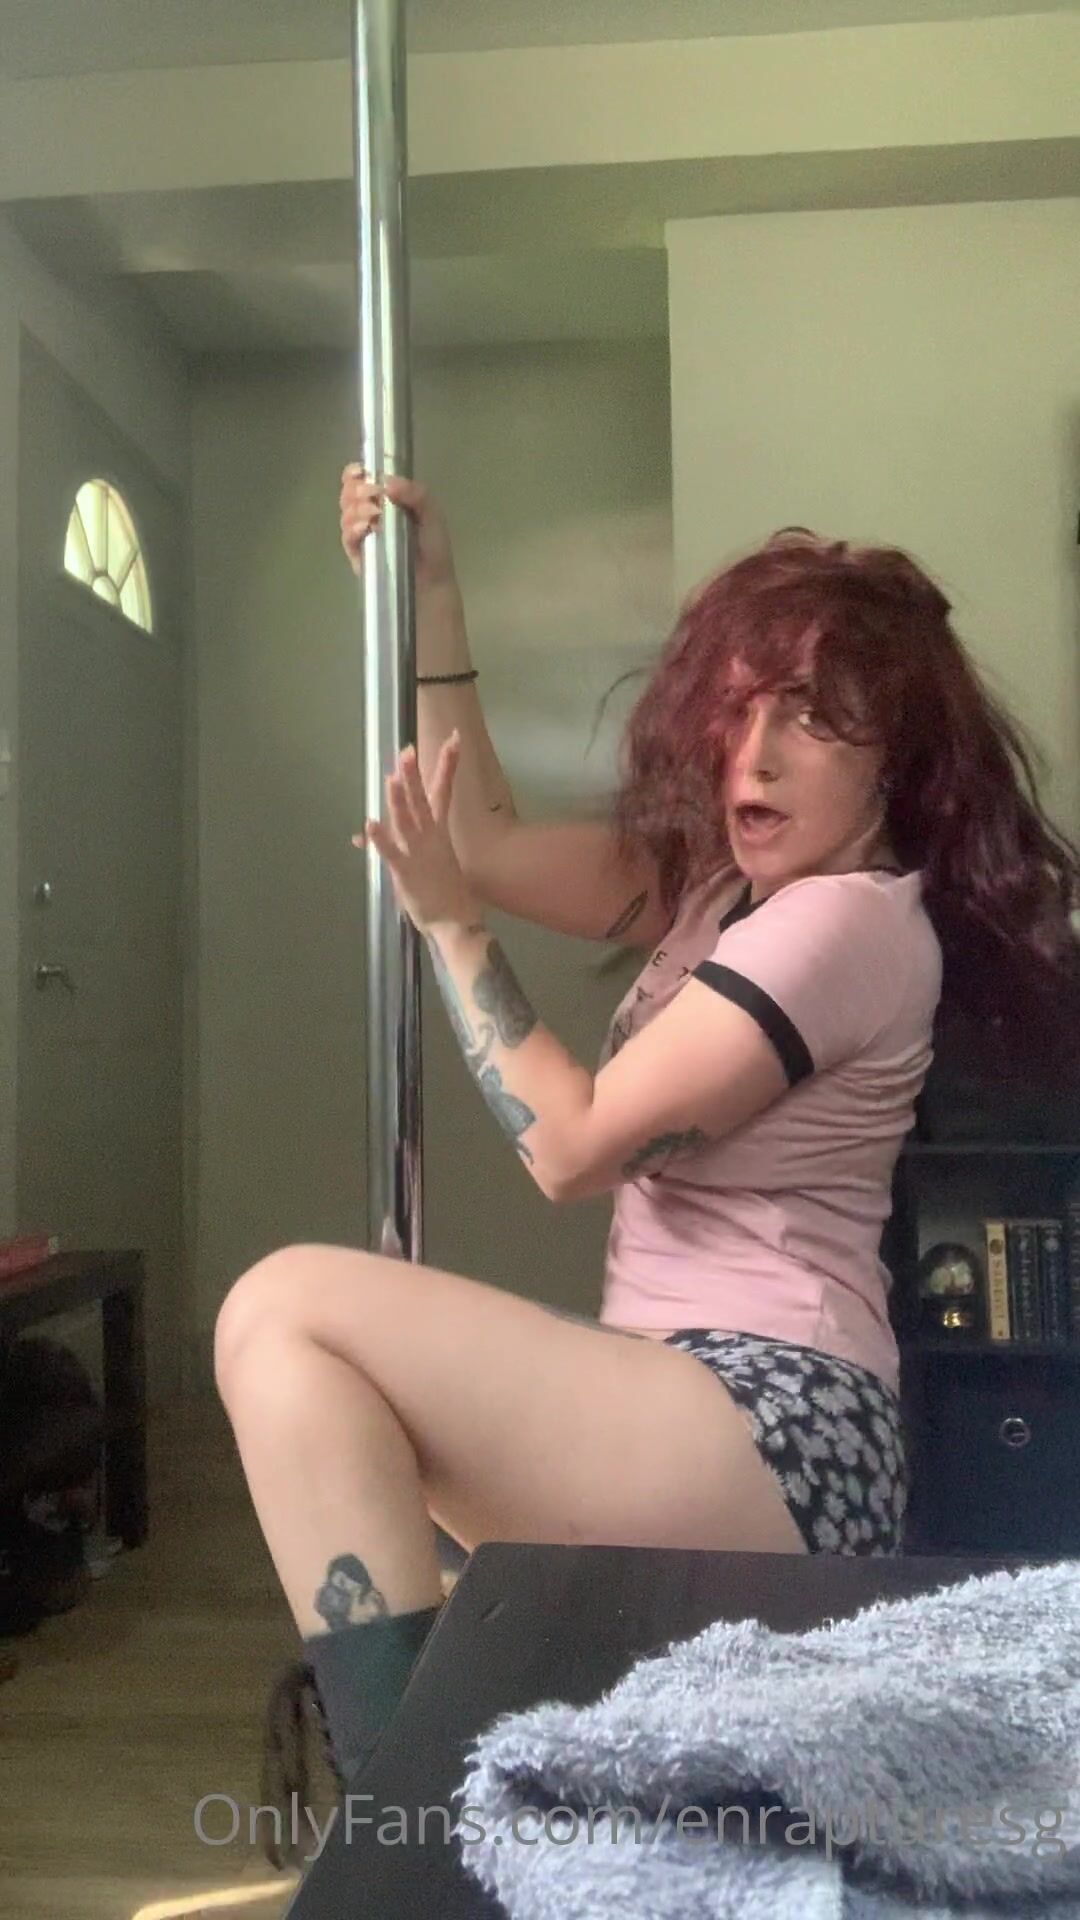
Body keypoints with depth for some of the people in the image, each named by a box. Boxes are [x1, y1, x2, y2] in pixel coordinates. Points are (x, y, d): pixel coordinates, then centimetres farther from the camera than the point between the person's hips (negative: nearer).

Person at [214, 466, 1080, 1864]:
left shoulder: (849, 915, -15)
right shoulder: (729, 882, 13)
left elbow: (570, 1146, -16)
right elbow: (497, 844, 14)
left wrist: (444, 919, -9)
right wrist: (433, 599, 10)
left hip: (773, 1440, -10)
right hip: (698, 1410, 10)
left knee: (285, 1311, -19)